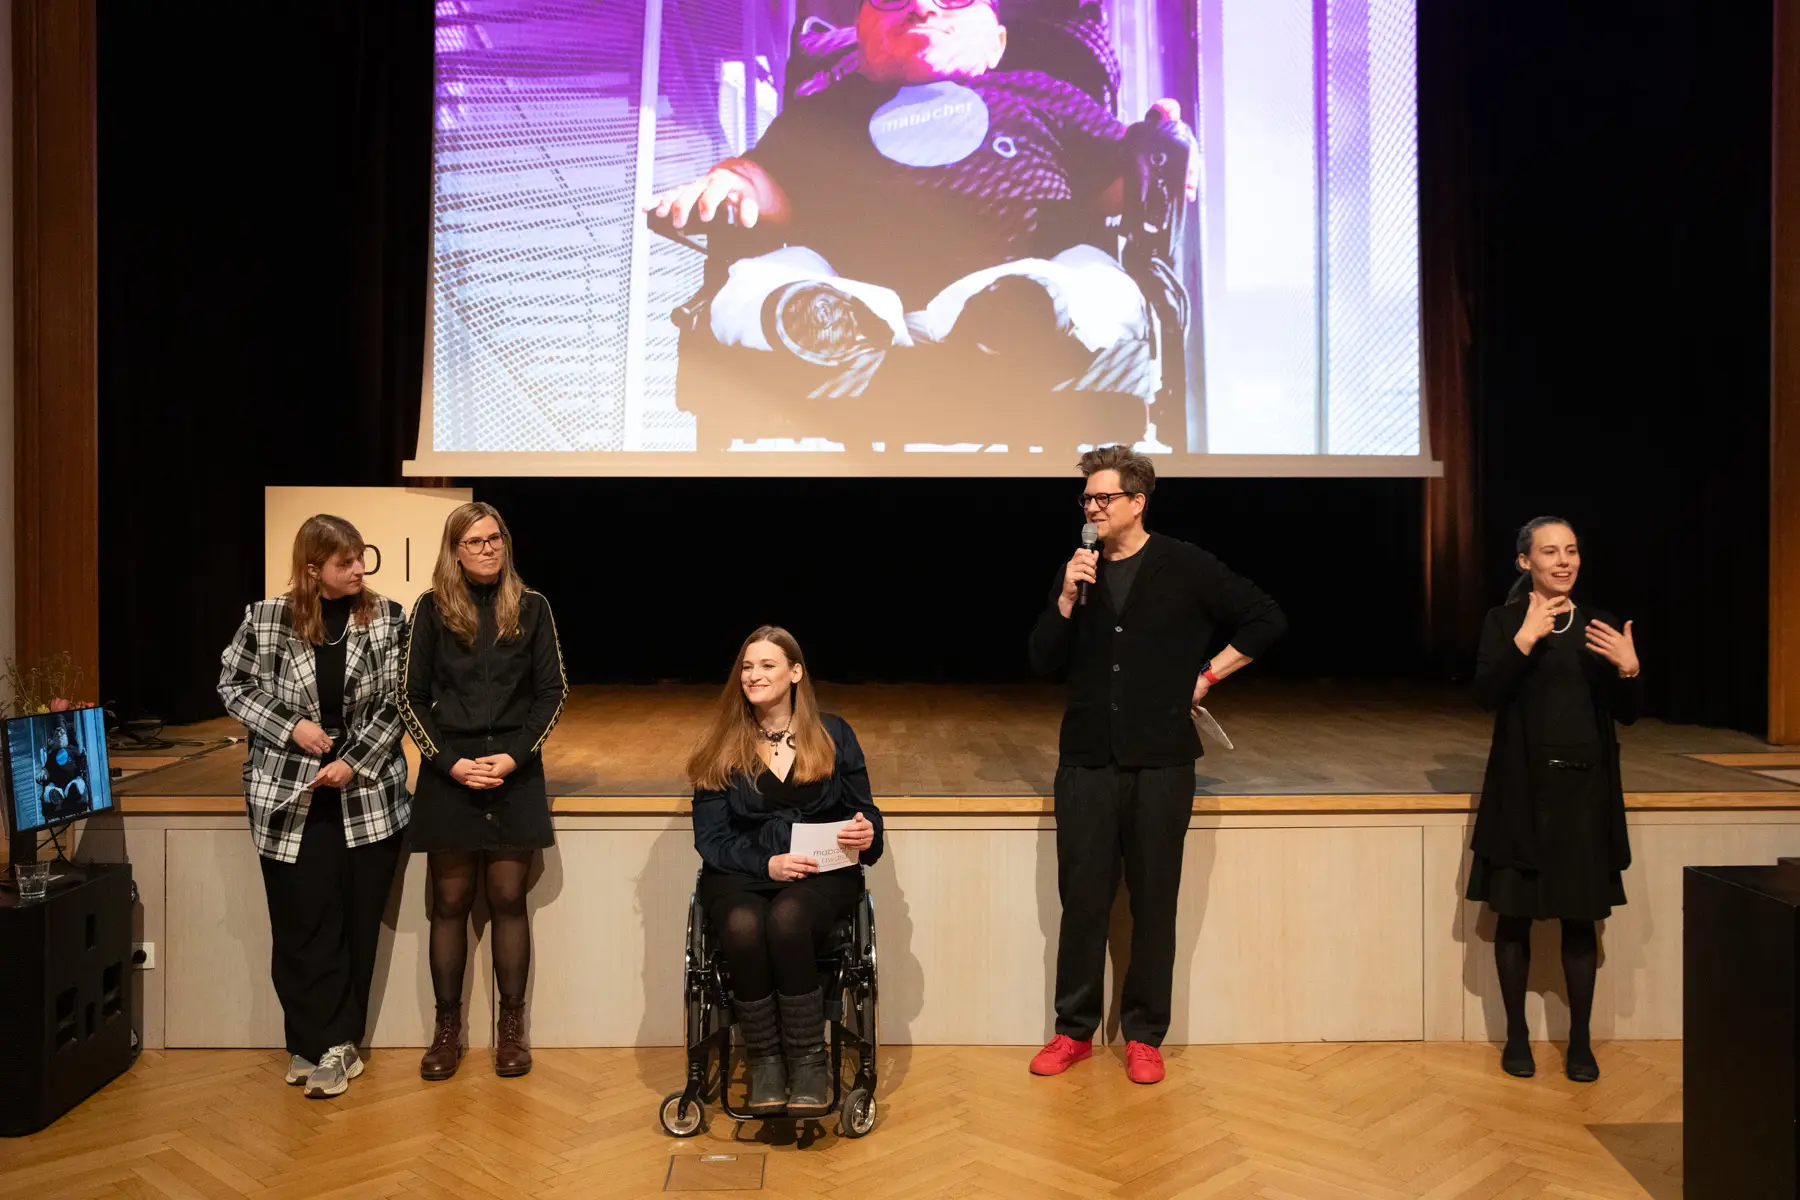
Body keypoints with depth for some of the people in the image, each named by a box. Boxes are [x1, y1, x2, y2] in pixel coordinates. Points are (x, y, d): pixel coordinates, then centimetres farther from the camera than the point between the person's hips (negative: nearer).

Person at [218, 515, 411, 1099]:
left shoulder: (386, 618, -1)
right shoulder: (266, 618, -3)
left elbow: (395, 702, -3)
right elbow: (233, 686, 5)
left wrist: (355, 763, -13)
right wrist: (290, 727, -9)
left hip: (370, 794, 1)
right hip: (290, 794, -1)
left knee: (359, 921, 6)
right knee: (304, 925, 1)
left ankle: (336, 1042, 19)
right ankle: (321, 1045, 12)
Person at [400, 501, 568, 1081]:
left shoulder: (530, 608, 3)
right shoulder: (432, 609, 1)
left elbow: (552, 691, 2)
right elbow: (411, 697, 2)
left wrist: (515, 756, -10)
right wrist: (451, 761, -10)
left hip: (515, 773, 0)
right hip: (448, 773, 0)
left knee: (508, 900, 4)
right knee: (450, 903, 6)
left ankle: (512, 1027, 15)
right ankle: (447, 1028, 18)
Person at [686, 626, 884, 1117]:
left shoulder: (833, 734, 9)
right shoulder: (722, 748, 9)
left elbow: (863, 812, 12)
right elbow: (711, 838, 3)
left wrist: (866, 834, -13)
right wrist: (768, 863, -14)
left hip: (822, 873, -1)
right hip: (741, 874, 1)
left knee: (787, 919, -34)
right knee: (743, 926, -33)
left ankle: (810, 1062, -20)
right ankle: (763, 1060, -15)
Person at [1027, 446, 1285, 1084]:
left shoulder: (1184, 567, -1)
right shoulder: (1076, 571, 8)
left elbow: (1267, 619, 2)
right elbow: (1043, 662, 4)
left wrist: (1208, 674, 0)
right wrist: (1067, 599, -9)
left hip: (1160, 762, -2)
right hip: (1087, 760, 2)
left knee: (1154, 902, 6)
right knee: (1082, 899, 5)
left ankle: (1144, 1036, 21)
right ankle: (1074, 1030, 20)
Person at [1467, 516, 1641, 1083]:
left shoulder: (1600, 626, 6)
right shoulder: (1505, 621, -1)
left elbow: (1627, 714, 6)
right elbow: (1487, 695, -14)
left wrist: (1629, 668, -13)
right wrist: (1525, 640, -26)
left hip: (1586, 788, 2)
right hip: (1523, 787, -2)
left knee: (1581, 919, 7)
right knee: (1515, 915, 5)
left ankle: (1580, 1041, 20)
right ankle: (1517, 1036, 19)